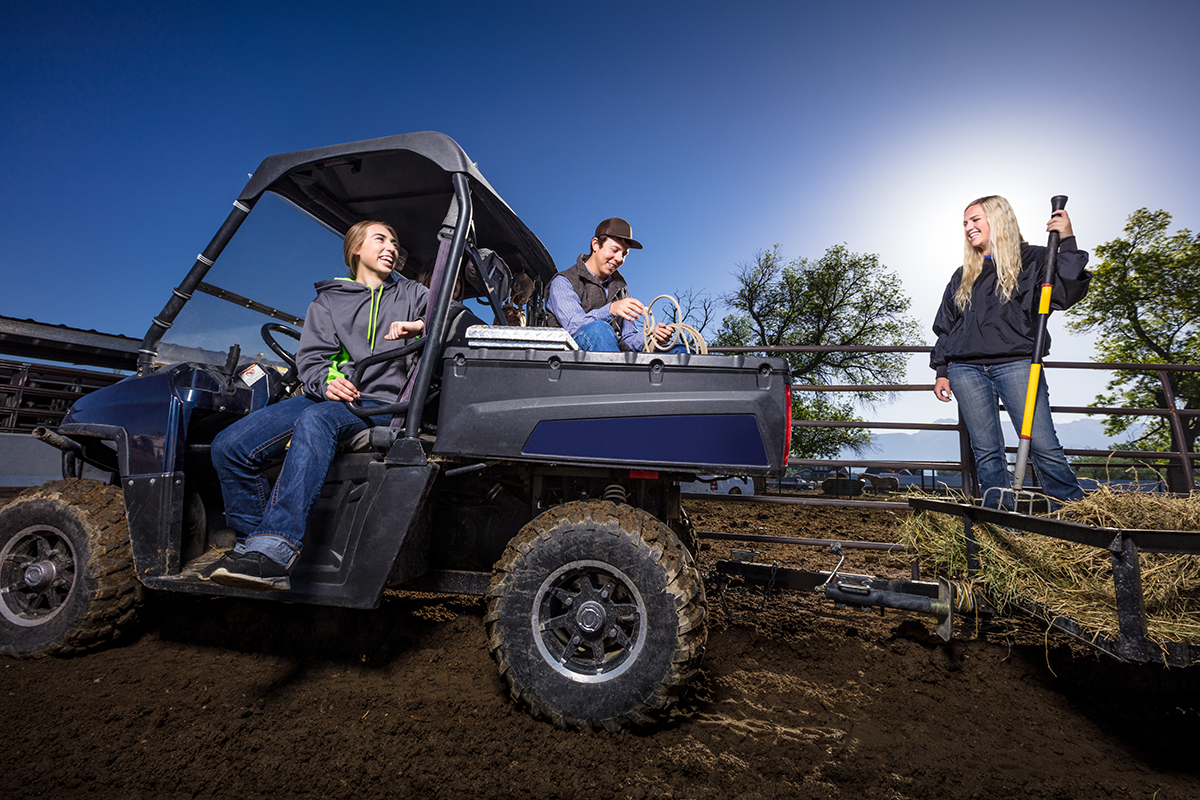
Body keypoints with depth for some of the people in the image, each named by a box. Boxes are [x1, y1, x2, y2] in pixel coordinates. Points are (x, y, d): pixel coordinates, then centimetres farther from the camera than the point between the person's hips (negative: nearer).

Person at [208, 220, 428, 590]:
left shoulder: (411, 294, 20)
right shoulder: (329, 300, 22)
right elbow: (310, 358, 11)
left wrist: (422, 326, -10)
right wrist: (326, 383, -12)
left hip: (379, 404, -4)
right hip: (326, 396, 4)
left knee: (316, 421, -38)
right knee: (229, 445, -17)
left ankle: (273, 549, -46)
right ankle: (258, 548, -12)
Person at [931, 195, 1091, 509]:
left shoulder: (1032, 259, 12)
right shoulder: (963, 275, 22)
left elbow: (1067, 294, -5)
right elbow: (945, 327, 22)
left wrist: (1067, 244, -8)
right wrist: (942, 371, 16)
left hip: (1015, 362, -3)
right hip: (966, 368, 3)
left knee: (1043, 445, -11)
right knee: (986, 451, -1)